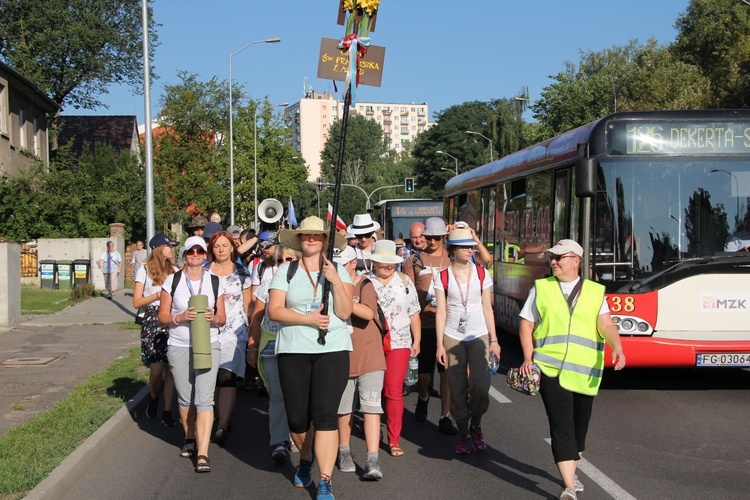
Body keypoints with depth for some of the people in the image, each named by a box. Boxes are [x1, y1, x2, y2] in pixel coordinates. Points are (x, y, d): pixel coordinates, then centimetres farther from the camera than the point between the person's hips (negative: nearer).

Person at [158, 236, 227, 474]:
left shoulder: (215, 282, 7)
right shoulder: (172, 281, 4)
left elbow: (222, 318, 11)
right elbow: (162, 316, 4)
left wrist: (213, 318, -12)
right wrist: (180, 317, -15)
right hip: (179, 346, 1)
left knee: (204, 399, -10)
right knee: (185, 398, 9)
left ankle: (202, 453, -13)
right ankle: (190, 438, 34)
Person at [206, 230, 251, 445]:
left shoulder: (241, 273, 6)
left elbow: (247, 304, 10)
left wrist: (251, 332, 8)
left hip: (235, 329, -2)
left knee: (227, 375, -16)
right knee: (214, 377, 4)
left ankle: (222, 426, -22)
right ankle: (225, 418, 22)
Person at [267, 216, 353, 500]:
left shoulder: (338, 271, 6)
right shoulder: (285, 271, 6)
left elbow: (345, 312, -3)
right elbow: (274, 311, -3)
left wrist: (335, 280, -13)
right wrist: (308, 319, -13)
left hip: (332, 350, -1)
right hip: (293, 351, 1)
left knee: (325, 414, -11)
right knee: (296, 417, 5)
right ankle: (305, 458, 37)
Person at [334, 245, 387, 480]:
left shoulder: (364, 285, -4)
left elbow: (368, 312, -22)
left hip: (369, 356, -4)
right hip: (342, 357, 4)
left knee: (371, 406, -10)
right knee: (344, 407, 10)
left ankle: (372, 461, -12)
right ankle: (344, 452, 29)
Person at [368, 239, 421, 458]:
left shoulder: (404, 281, 7)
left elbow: (413, 313, 10)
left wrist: (417, 340, 7)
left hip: (398, 343, 0)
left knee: (394, 391, -5)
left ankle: (394, 440, 1)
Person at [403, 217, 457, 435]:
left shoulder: (452, 259, 7)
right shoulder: (414, 260, 4)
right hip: (423, 324, 0)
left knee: (447, 372, 1)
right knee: (423, 370, 12)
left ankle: (445, 417, 8)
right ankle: (423, 398, 43)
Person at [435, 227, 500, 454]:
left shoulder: (482, 274, 3)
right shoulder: (443, 277, 0)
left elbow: (487, 309, 6)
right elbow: (441, 312, -1)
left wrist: (494, 340, 4)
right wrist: (440, 344, -5)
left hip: (478, 336, 0)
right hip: (453, 337, 0)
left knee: (480, 386, -13)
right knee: (458, 389, 2)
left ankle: (475, 425, 13)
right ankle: (463, 434, 17)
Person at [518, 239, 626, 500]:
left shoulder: (595, 292, 7)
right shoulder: (541, 288, 7)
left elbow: (605, 324, -6)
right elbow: (526, 325, 8)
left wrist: (617, 347, -25)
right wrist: (528, 358, -4)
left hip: (585, 371, 2)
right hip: (550, 368, -2)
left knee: (579, 426, 14)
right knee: (561, 427, -12)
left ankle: (570, 472, 37)